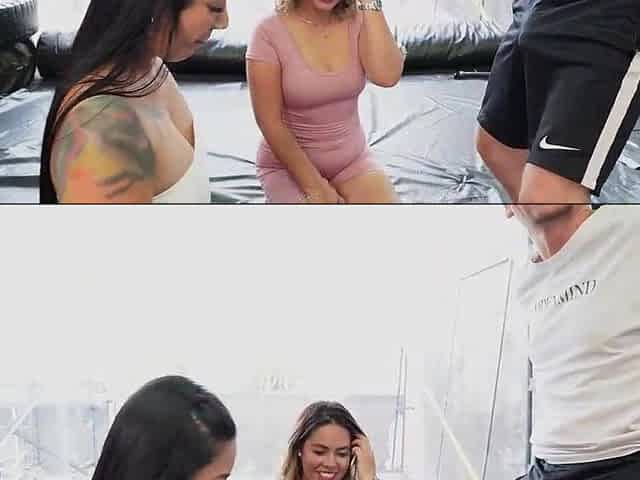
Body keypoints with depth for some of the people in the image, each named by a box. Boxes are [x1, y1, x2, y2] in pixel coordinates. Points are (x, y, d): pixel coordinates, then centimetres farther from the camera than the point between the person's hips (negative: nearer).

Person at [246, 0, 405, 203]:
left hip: (353, 161, 3)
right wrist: (315, 187, -16)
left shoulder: (357, 22, -5)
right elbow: (270, 122, -15)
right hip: (288, 167, -3)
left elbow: (387, 76, -24)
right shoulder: (269, 34, -15)